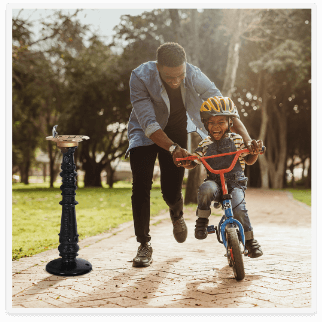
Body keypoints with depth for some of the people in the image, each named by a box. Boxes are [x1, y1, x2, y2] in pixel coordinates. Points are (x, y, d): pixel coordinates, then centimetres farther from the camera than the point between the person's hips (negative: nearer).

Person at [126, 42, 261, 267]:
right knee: (141, 185, -17)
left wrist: (247, 140, -38)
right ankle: (144, 244, 0)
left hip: (177, 131, 1)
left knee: (171, 192, -3)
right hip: (146, 133, -1)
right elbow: (149, 124, -37)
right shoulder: (140, 77, -32)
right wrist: (173, 148, -52)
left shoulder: (194, 75, -27)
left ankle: (177, 213, 37)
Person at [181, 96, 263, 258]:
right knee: (205, 189, -36)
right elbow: (192, 163, 9)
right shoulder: (205, 144, 3)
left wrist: (256, 150, -8)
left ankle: (250, 239, -1)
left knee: (239, 209, -27)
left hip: (235, 184, 0)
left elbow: (249, 161, 12)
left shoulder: (237, 140, 3)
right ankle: (202, 221, -11)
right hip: (214, 182, 1)